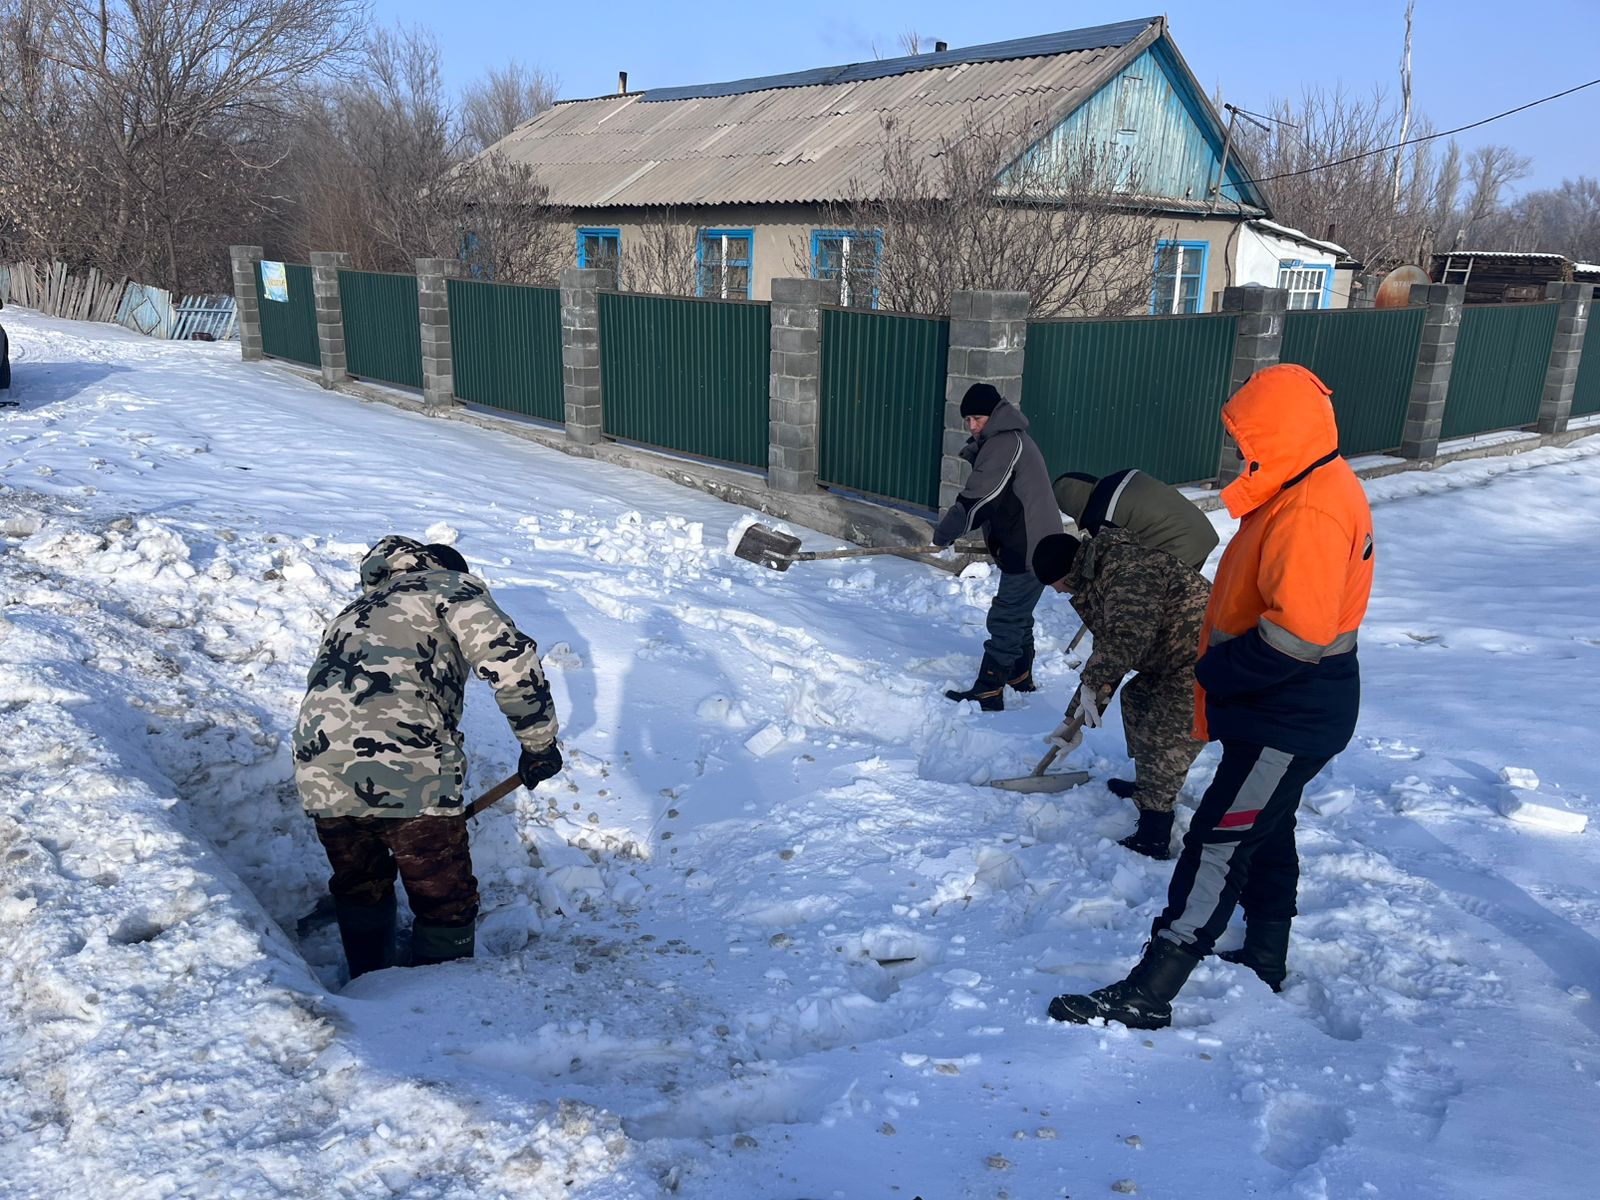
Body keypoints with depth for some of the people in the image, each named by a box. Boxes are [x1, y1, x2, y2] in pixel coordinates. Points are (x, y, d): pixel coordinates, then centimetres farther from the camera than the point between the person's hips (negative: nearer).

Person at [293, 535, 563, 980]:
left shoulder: (354, 613, 33)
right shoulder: (451, 586, 12)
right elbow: (508, 655, -7)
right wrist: (538, 740, 1)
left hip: (318, 772, 7)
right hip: (408, 773, -7)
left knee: (358, 889, 29)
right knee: (446, 904, 11)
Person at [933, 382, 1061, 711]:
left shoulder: (1002, 445, -18)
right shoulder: (1010, 439, 15)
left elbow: (975, 501, -21)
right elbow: (987, 500, 18)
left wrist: (943, 533, -11)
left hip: (1029, 550, -11)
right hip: (1030, 545, 11)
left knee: (1004, 621, -7)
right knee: (1018, 615, 22)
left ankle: (988, 692, -2)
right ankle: (1020, 677, 36)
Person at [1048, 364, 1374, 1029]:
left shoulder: (1309, 511, -26)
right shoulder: (1314, 487, 9)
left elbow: (1296, 636, -31)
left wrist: (1216, 673, -17)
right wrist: (1221, 670, 10)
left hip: (1289, 721, -11)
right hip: (1289, 708, 11)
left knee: (1218, 845, -8)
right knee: (1265, 832, 22)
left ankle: (1146, 994, -4)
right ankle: (1264, 960, 40)